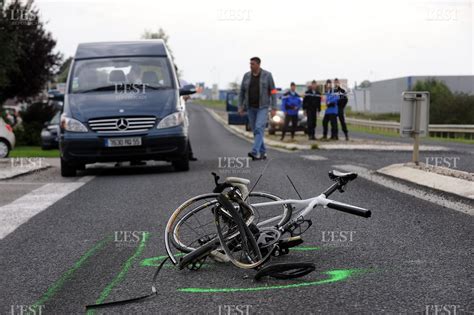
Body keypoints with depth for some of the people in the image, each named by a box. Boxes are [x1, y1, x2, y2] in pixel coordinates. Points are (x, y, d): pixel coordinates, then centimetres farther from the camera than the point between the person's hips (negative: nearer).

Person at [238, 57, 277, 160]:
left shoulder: (267, 75, -9)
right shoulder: (246, 76, 2)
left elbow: (273, 92, -7)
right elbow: (242, 92, 7)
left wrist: (274, 108, -13)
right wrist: (240, 107, -1)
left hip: (263, 107, -4)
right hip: (251, 108, 4)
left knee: (259, 129, -20)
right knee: (256, 131, 7)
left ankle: (255, 153, -28)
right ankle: (263, 153, 19)